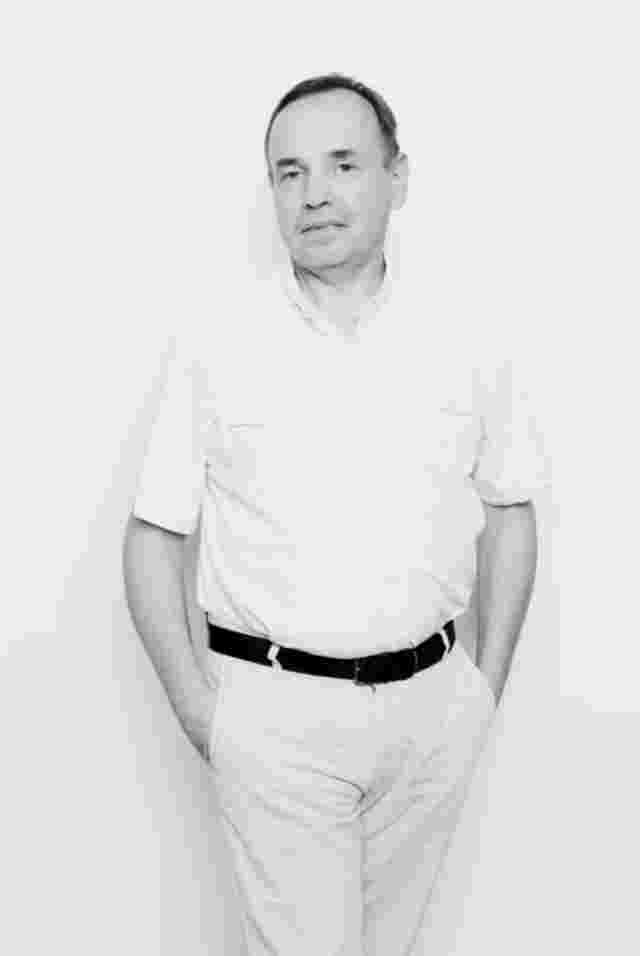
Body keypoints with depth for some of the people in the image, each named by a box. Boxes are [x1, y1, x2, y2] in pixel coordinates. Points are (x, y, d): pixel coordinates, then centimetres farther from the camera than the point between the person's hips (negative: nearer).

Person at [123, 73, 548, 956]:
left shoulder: (465, 348, 0)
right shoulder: (215, 347, -7)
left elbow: (509, 513, 10)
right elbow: (153, 538, -2)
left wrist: (488, 685, 7)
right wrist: (195, 705, -5)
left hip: (433, 707, 3)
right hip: (277, 714, -2)